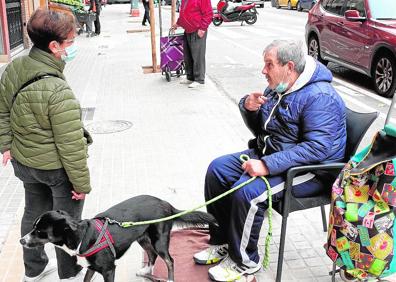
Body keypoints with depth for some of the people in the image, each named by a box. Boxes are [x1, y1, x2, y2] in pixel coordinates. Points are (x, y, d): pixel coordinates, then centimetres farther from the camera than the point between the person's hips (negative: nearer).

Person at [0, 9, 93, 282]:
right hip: (57, 169, -7)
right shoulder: (58, 91, -32)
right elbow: (71, 145, -26)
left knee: (34, 213, 27)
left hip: (24, 162, 8)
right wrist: (82, 183, -14)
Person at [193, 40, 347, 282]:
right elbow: (260, 130, 17)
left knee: (247, 192, -28)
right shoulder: (278, 89, 6)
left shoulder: (320, 97, -22)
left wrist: (267, 165, -34)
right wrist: (249, 109, -7)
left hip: (310, 170, -9)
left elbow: (317, 147, -32)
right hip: (269, 153, 9)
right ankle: (221, 242, 9)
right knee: (217, 169, -1)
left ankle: (245, 261, -6)